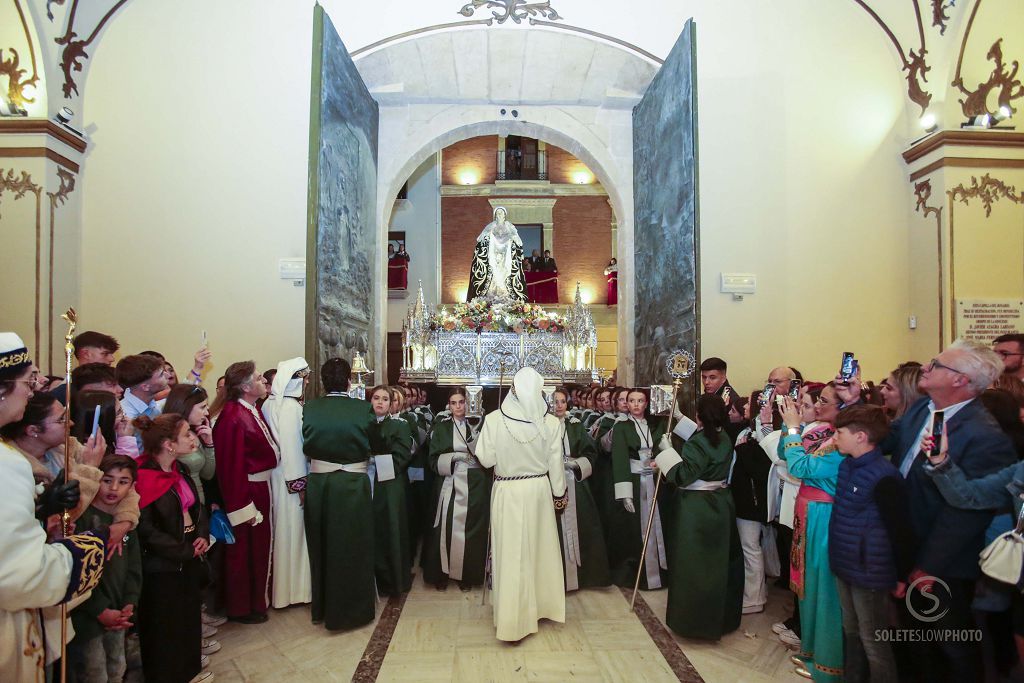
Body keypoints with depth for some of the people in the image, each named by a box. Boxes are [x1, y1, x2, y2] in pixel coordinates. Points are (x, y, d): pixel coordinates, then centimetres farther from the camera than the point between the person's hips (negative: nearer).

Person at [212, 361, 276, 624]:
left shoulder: (251, 410, 5)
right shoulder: (233, 417, -24)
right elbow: (232, 465, -24)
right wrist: (243, 506, -23)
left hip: (261, 488, 10)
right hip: (246, 491, -9)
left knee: (259, 546, 22)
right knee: (243, 550, 8)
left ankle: (257, 599, 40)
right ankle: (240, 607, 26)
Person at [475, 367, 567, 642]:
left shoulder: (494, 419, -16)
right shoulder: (551, 422, -12)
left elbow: (486, 459, -10)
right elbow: (555, 464, -5)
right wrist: (560, 494, 8)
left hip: (507, 492, -2)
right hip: (539, 490, 2)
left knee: (512, 553, 9)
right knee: (540, 548, 20)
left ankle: (513, 618, 18)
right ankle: (540, 604, 37)